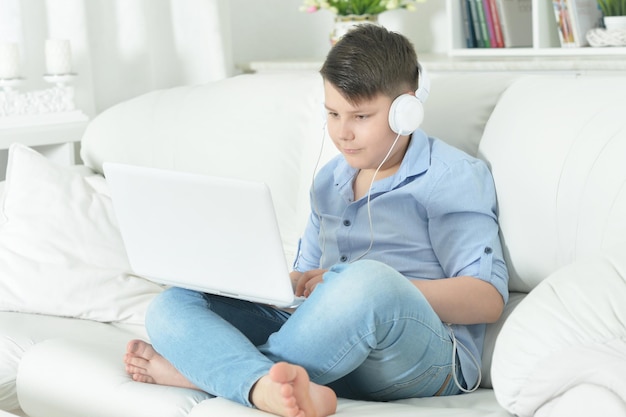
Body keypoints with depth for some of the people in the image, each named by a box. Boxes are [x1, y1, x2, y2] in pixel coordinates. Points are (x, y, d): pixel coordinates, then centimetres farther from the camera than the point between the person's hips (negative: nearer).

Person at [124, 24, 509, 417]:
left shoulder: (454, 177, 1)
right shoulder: (329, 180, 23)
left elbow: (488, 299, -8)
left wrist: (380, 290, -18)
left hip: (428, 359, -6)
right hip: (331, 350, 6)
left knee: (366, 280, -41)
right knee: (173, 304, -9)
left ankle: (197, 371, -23)